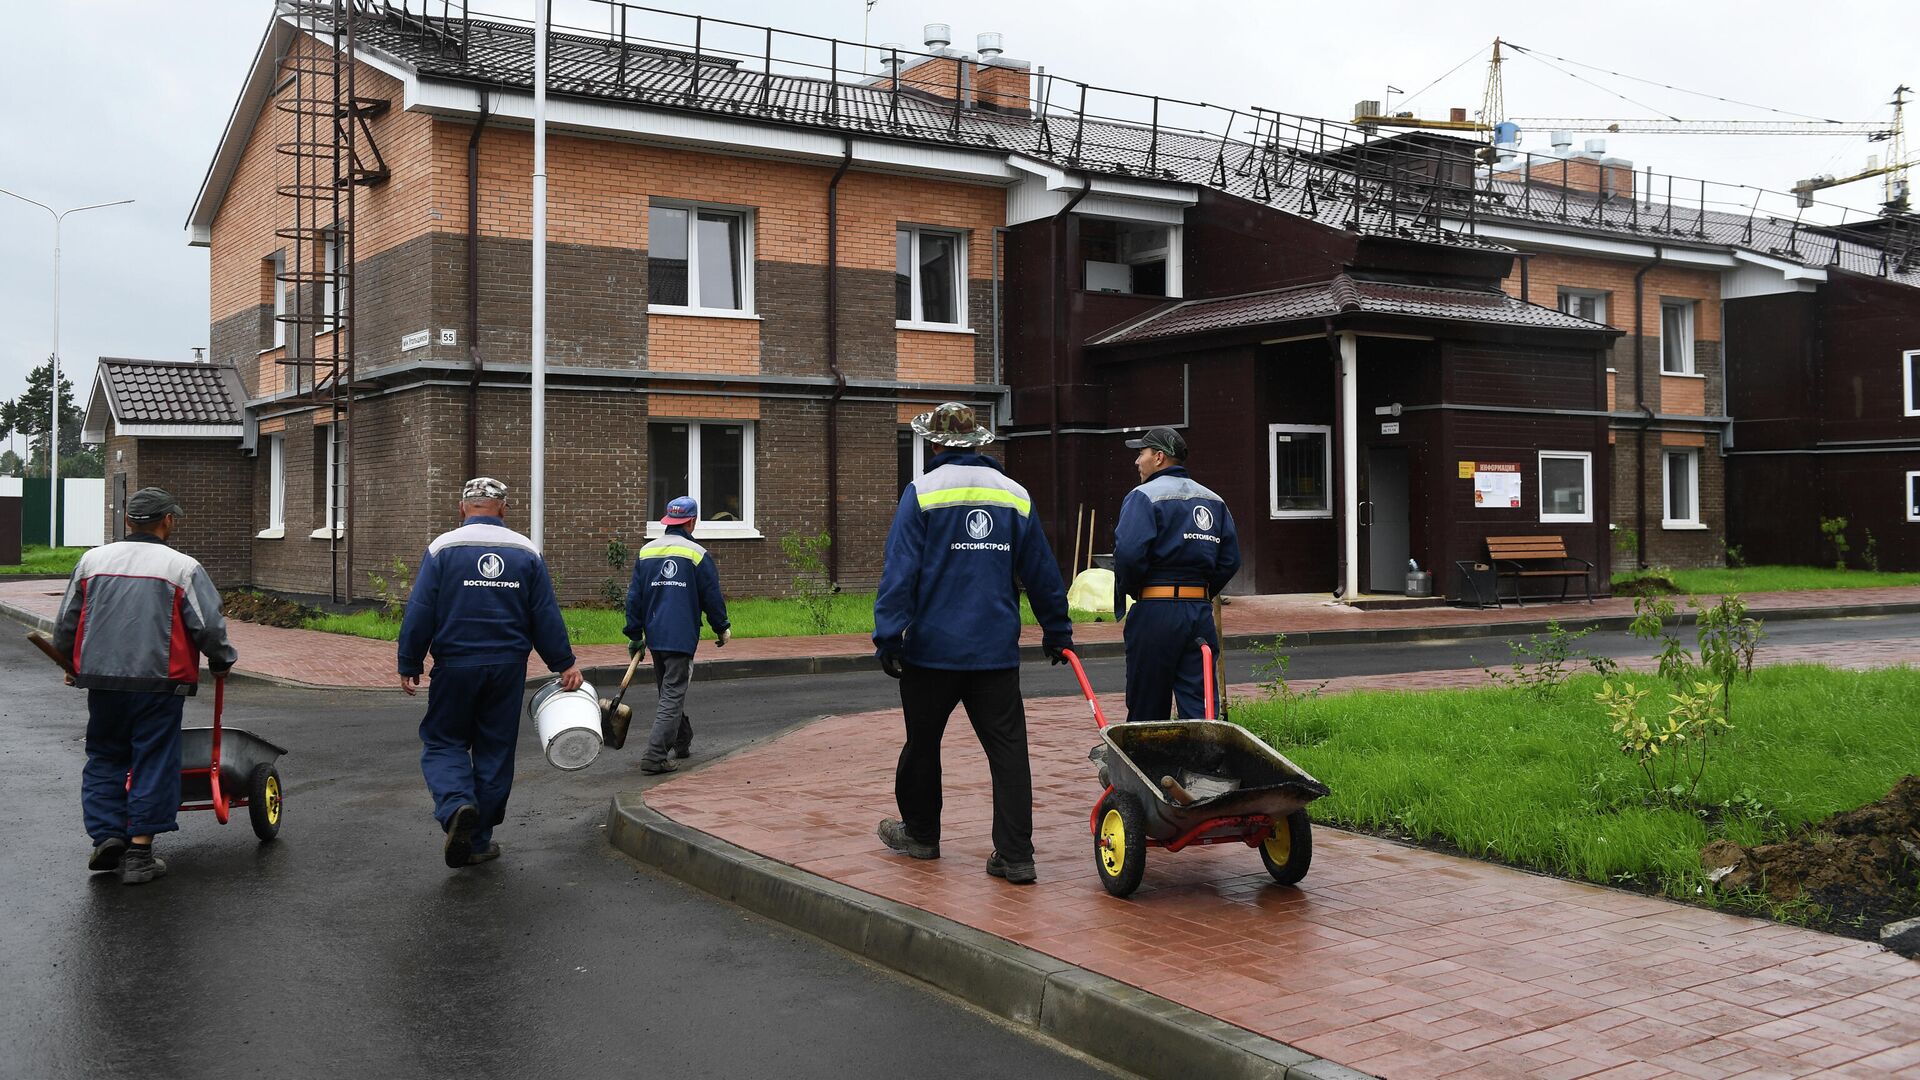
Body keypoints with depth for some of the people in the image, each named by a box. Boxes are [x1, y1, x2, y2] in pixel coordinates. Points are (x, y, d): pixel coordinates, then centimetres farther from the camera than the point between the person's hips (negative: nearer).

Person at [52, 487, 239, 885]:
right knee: (153, 764, 4)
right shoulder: (182, 567, -6)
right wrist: (221, 662, 10)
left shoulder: (92, 560, 7)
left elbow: (65, 625, 14)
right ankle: (139, 853, 6)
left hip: (102, 680, 4)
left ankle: (106, 835, 11)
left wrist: (73, 665, 30)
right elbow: (209, 627, -9)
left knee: (104, 759, 19)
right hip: (158, 681, -4)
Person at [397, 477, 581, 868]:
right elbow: (547, 616, 4)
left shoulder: (442, 548, -5)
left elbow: (419, 613, -6)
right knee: (495, 750, 10)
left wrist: (409, 665, 2)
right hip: (508, 667, 2)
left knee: (443, 741, 11)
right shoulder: (527, 552, 3)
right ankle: (478, 842, 16)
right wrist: (564, 663, 12)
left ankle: (457, 805, -17)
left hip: (455, 666, -2)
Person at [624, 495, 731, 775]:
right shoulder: (697, 554, -7)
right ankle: (654, 757, -11)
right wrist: (722, 629, 13)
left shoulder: (645, 552, 6)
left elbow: (634, 597, 8)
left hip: (654, 635, 5)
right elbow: (712, 597, -2)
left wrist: (635, 635, 15)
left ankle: (683, 742, 35)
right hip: (682, 637, -5)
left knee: (669, 692, 20)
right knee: (672, 696, -3)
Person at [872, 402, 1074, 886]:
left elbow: (900, 572, -11)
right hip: (997, 650, 3)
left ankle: (920, 832, 31)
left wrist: (889, 636, -10)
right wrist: (1056, 632, 20)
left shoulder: (921, 493, -5)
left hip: (933, 647, -2)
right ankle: (1015, 855, -2)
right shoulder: (1015, 495, 6)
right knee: (1007, 747, 2)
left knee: (923, 741, 15)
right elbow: (1042, 573, 11)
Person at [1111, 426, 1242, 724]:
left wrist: (1126, 589, -2)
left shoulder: (1144, 496, -5)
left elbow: (1128, 552, -19)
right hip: (1201, 609, 6)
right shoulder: (1214, 501, 16)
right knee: (1199, 705, 3)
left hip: (1155, 612, -6)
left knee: (1147, 710, 4)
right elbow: (1231, 559, 13)